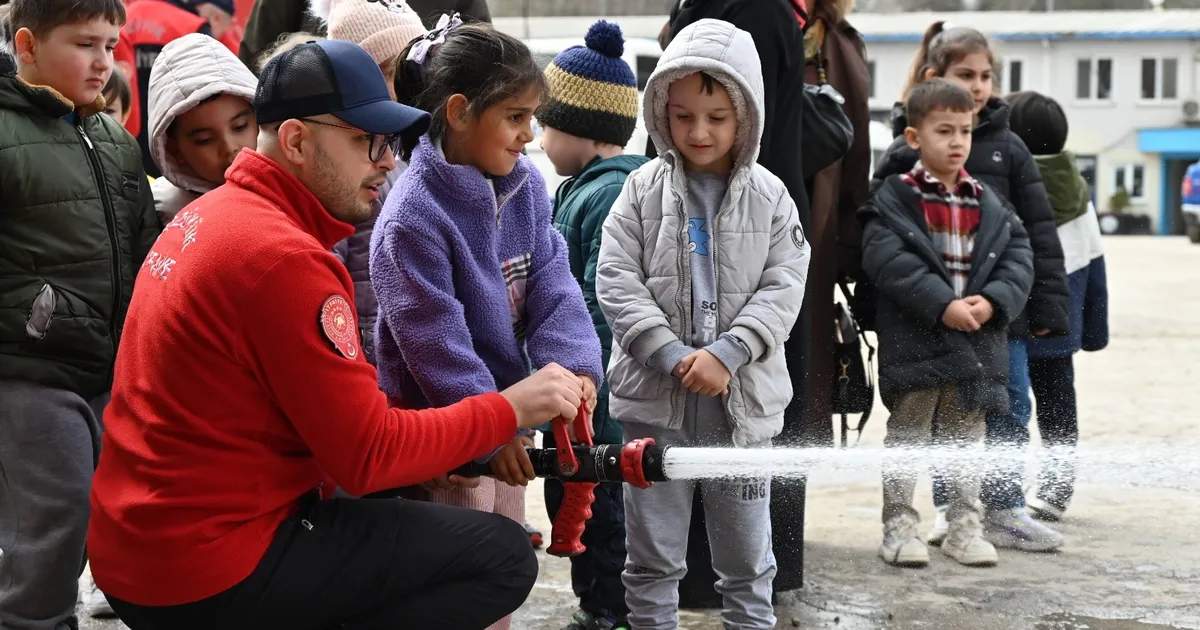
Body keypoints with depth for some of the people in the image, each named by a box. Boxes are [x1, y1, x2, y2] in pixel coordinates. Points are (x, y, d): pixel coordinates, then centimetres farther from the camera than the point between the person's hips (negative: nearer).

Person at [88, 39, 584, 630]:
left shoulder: (205, 216, 11)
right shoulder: (284, 257, -20)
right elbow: (367, 456, -17)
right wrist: (510, 410, -8)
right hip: (211, 578, -10)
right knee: (503, 556, -8)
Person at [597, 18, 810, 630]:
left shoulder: (769, 197, 1)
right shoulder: (643, 189, -1)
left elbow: (783, 287, -5)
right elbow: (617, 281, -7)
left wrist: (725, 354, -18)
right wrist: (673, 356, -17)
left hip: (742, 401, 1)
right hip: (655, 398, 0)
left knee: (747, 558, 12)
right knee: (651, 556, 9)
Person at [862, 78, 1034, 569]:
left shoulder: (989, 204, 8)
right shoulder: (894, 200, -7)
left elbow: (1018, 255, 4)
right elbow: (887, 261, -18)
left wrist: (993, 300, -14)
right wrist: (943, 305, -23)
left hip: (977, 341, 5)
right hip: (913, 340, -4)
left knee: (965, 436, 13)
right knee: (907, 434, 5)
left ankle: (964, 527, 22)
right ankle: (899, 527, 11)